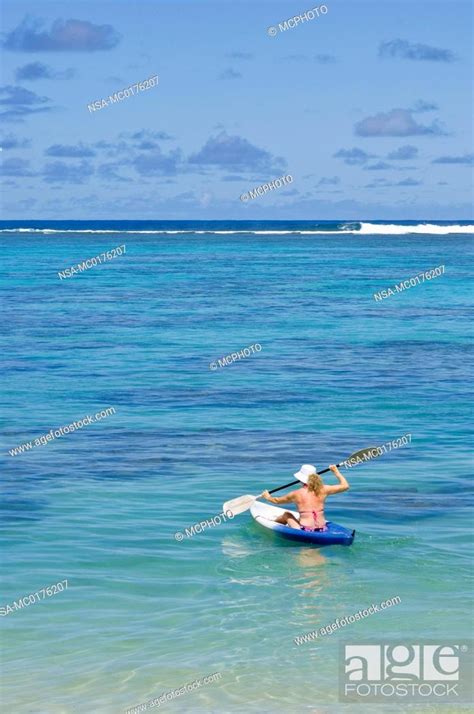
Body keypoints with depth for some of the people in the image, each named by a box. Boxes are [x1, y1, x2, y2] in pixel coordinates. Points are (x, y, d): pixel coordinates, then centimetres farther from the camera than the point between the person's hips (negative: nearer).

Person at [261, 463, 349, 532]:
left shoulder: (296, 494, -5)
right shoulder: (322, 490, -1)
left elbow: (277, 500, 14)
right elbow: (345, 486, 8)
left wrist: (268, 497, 36)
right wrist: (336, 472, 22)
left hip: (305, 531, -3)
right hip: (323, 531, 3)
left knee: (287, 515, 28)